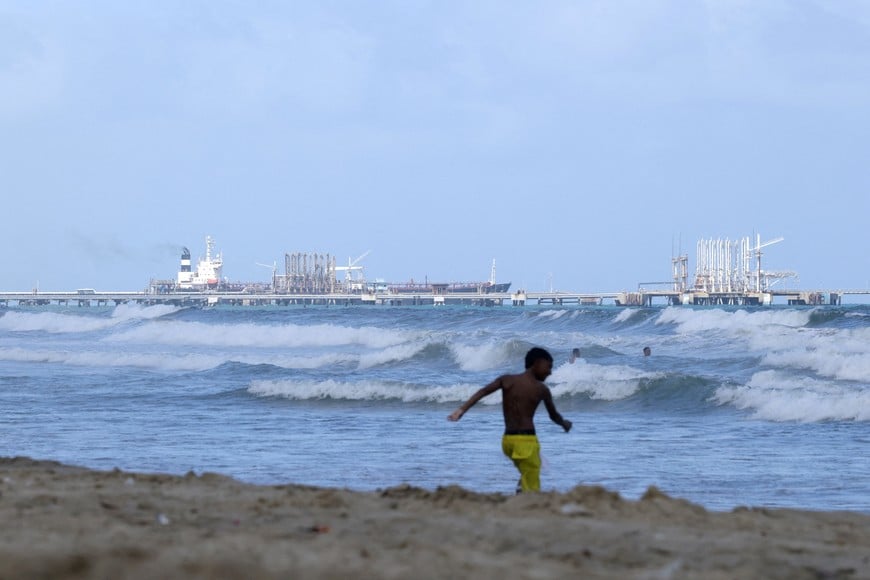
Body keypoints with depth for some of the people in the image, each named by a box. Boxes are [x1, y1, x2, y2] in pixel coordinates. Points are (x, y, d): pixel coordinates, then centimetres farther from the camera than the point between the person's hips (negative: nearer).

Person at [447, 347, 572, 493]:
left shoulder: (506, 380, 8)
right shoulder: (542, 389, 2)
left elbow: (482, 392, -7)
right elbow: (554, 416, 15)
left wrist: (462, 409, -13)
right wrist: (565, 423, 37)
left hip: (507, 440, 5)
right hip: (526, 441, -5)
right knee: (532, 489, -7)